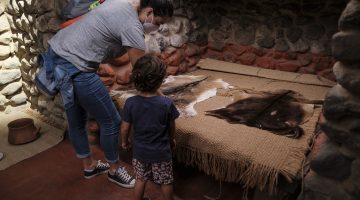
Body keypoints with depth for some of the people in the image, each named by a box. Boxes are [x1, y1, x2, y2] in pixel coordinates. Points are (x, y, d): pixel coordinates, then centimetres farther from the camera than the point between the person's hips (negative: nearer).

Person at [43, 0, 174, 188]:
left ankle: (89, 165, 42)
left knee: (76, 120, 22)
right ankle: (114, 170, 26)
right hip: (74, 68, -10)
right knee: (111, 121, 4)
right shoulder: (132, 26, -19)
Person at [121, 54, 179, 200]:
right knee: (166, 181, 19)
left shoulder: (130, 103, -19)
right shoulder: (166, 103, -21)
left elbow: (125, 128, -8)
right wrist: (171, 139, 14)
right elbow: (171, 127, -6)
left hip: (140, 151, 2)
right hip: (161, 151, -1)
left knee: (140, 179, 23)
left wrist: (124, 141, 12)